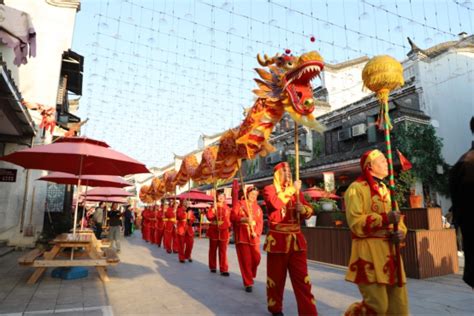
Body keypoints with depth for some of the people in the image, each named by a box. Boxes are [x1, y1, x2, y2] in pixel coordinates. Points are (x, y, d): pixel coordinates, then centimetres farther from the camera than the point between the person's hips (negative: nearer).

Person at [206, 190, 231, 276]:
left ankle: (224, 270, 1)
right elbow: (208, 217, -16)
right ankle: (213, 267, 24)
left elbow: (229, 219, 14)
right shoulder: (213, 207, 0)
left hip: (223, 232, 1)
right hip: (214, 231, 0)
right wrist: (214, 208, -24)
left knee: (223, 251, -1)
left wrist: (228, 225, -2)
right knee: (213, 250, 10)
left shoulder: (227, 208, 6)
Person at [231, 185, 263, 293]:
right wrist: (244, 219, -28)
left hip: (254, 237, 4)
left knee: (256, 259, 3)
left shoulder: (258, 208, 11)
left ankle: (250, 277, 30)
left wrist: (256, 232, -13)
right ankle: (248, 283, 12)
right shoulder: (239, 204, 0)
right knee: (245, 260, -2)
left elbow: (260, 222, 5)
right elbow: (232, 217, -11)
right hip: (242, 236, -4)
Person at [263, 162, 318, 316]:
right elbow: (276, 203, -21)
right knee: (276, 277, 10)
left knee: (302, 278, 3)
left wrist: (303, 209, -11)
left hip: (296, 239, 3)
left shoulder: (296, 190, 13)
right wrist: (291, 190, -13)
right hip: (277, 239, -3)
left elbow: (309, 211, 11)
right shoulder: (269, 189, 0)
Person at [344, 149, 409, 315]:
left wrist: (400, 232, -1)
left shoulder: (385, 189, 19)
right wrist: (384, 219, -20)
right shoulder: (356, 188, -7)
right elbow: (356, 223, -15)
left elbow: (397, 218, 21)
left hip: (390, 251, 8)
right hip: (369, 252, -8)